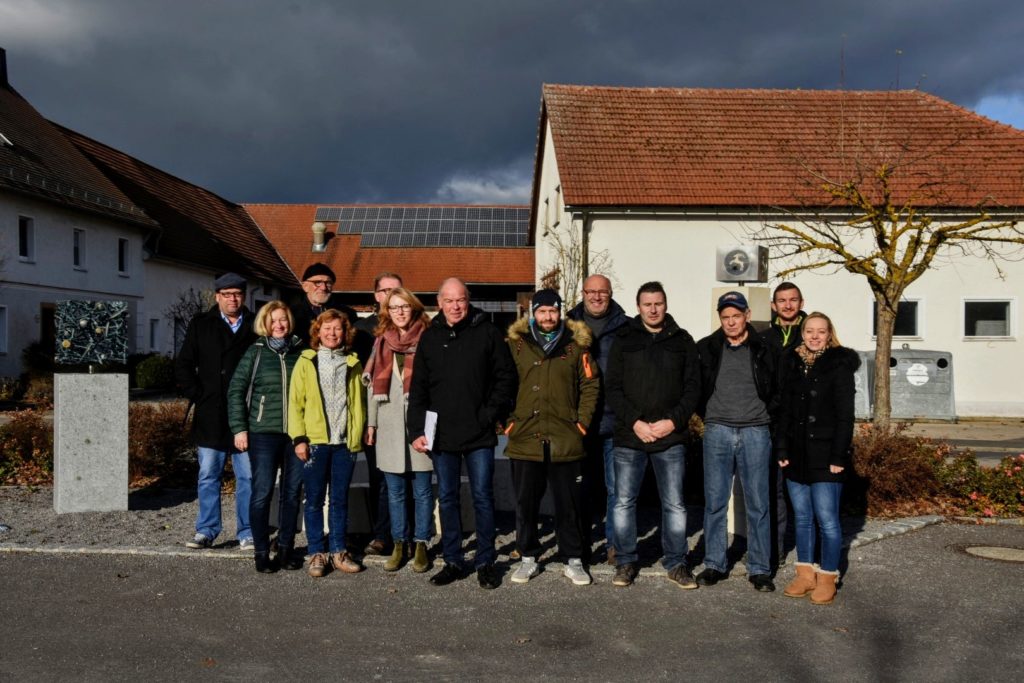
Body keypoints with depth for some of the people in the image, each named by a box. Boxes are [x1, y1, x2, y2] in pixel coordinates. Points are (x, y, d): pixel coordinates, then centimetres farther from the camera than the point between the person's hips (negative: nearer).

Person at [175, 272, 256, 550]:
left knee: (248, 476, 3)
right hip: (210, 416, 1)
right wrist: (197, 396, 0)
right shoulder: (201, 325, 9)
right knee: (208, 476, 7)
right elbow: (183, 366, 9)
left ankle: (247, 533, 11)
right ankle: (206, 530, 18)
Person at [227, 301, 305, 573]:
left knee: (292, 492, 8)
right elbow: (236, 390, 2)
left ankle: (286, 548, 20)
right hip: (264, 433, -2)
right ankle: (261, 551, 10)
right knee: (262, 493, -1)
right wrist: (239, 429, -5)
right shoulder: (255, 352, 3)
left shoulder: (301, 351, 7)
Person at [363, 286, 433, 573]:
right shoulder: (381, 342, 13)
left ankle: (421, 545, 15)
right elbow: (373, 383, 14)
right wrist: (371, 422, 10)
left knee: (422, 490, 4)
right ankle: (398, 544, 21)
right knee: (394, 491, 10)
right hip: (389, 426, 4)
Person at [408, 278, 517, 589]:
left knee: (483, 497, 4)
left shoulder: (487, 333, -2)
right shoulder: (430, 338, 7)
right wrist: (416, 431, 0)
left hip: (479, 435, -3)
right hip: (441, 435, 3)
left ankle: (486, 562, 17)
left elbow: (506, 376, -1)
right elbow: (418, 388, 8)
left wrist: (491, 414, -9)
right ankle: (452, 561, 23)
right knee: (447, 499, 11)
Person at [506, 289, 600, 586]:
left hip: (565, 440, 0)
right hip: (525, 439, 1)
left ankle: (573, 560, 22)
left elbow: (590, 385, 6)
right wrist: (508, 420, 0)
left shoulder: (575, 345, 4)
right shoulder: (516, 344, 4)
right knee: (526, 503, 10)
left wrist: (582, 421, -1)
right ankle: (528, 558, 25)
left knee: (568, 504, 8)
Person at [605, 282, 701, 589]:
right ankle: (626, 561, 19)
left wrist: (674, 421, -9)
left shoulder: (682, 340, 7)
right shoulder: (623, 339, 4)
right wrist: (635, 422, -11)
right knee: (624, 502, 5)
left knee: (674, 504, 6)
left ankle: (676, 563, 20)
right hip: (629, 436, 0)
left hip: (671, 436, 0)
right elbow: (612, 387, 0)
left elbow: (693, 387, 4)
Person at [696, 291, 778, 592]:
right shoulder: (706, 348, 3)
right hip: (717, 432, 1)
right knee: (714, 501, 4)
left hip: (755, 433, 0)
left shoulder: (763, 349, 2)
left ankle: (759, 568, 14)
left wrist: (766, 412, 4)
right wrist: (708, 413, 8)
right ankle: (714, 564, 15)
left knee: (758, 503, 3)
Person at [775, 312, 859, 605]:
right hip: (796, 454, 5)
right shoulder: (792, 364, 10)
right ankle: (805, 574, 22)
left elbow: (845, 415, -8)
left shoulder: (839, 365, -4)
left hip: (825, 455, -5)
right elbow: (784, 410, 11)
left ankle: (827, 578, 11)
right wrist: (782, 450, 4)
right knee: (802, 518, 11)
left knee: (827, 519, -2)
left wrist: (839, 457, -13)